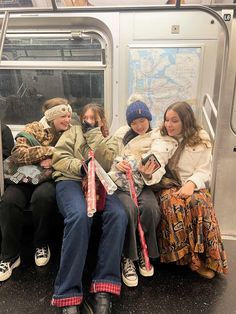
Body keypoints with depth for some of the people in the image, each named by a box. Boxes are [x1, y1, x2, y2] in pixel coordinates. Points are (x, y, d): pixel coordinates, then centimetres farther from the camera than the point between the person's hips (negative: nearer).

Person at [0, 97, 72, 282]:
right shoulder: (33, 129, 4)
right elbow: (18, 153, -12)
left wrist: (55, 162, -19)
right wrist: (50, 150, -18)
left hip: (51, 179, 0)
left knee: (42, 196, -34)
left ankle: (42, 245, -8)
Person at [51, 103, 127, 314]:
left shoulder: (109, 141, 24)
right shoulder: (73, 132, 22)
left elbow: (105, 164, 1)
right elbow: (59, 158, 6)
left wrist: (94, 133, 3)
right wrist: (81, 166, -12)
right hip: (71, 180, -2)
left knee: (118, 215, -30)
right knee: (80, 216, -36)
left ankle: (103, 289, -27)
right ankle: (68, 295, -29)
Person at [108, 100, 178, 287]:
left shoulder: (159, 140, 7)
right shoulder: (122, 135, 12)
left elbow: (156, 173, -2)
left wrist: (148, 174, -26)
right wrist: (117, 164, -12)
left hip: (143, 185, 1)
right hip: (121, 184, 0)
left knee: (151, 208, -30)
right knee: (129, 209, -31)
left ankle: (144, 253, -6)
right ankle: (128, 258, -13)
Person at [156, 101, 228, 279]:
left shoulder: (201, 138, 5)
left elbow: (204, 171, -1)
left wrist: (191, 184, -21)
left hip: (194, 186, 0)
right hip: (167, 185, 1)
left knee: (199, 203, -33)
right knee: (172, 203, -33)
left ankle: (203, 256, -17)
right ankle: (187, 256, -20)